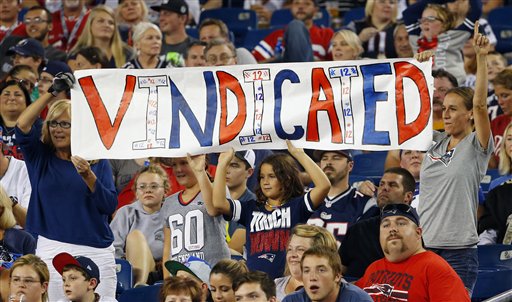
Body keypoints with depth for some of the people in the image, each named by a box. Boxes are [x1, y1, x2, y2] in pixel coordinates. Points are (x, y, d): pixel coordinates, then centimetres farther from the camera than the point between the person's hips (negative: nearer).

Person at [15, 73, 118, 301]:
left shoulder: (98, 162, 8)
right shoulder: (40, 157, 9)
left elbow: (110, 206, -1)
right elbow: (22, 126, -8)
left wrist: (89, 177, -16)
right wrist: (52, 92, -7)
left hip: (97, 251, 0)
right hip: (53, 250, 0)